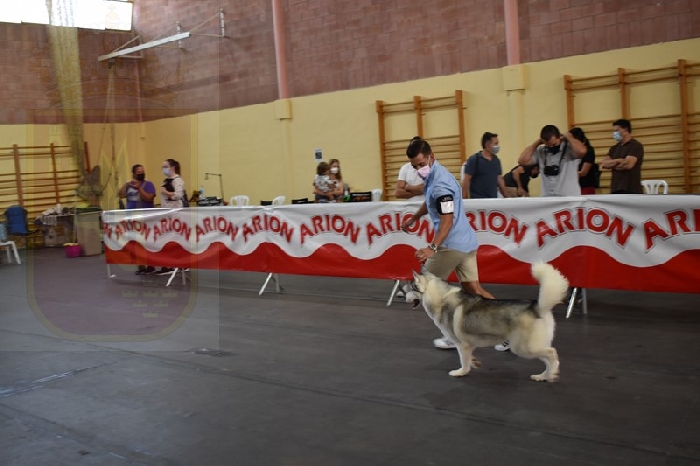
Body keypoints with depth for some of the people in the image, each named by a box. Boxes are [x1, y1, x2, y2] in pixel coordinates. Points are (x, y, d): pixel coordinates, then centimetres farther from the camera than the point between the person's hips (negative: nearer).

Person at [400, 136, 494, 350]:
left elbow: (447, 220, -25)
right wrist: (413, 218, 43)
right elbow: (430, 202, 30)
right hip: (466, 242, 9)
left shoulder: (439, 183, -20)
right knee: (473, 289, 10)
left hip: (452, 244, -9)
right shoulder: (432, 175, 10)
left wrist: (432, 248, -33)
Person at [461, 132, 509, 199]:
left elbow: (499, 179, 17)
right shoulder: (474, 160, -6)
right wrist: (464, 201, -13)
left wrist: (506, 197, 13)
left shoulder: (496, 160, 11)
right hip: (477, 200, -6)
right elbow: (466, 181, -8)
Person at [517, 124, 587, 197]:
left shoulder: (570, 148, -7)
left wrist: (568, 137, -10)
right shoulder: (540, 151, 9)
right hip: (546, 198, 5)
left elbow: (581, 151, -30)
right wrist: (537, 142, 2)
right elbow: (522, 161, 0)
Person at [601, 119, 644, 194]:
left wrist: (611, 165, 2)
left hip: (631, 189, -6)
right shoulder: (614, 148, 18)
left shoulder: (636, 145, -3)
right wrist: (618, 161, -10)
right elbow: (604, 163, 7)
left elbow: (628, 164, -15)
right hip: (615, 189, 6)